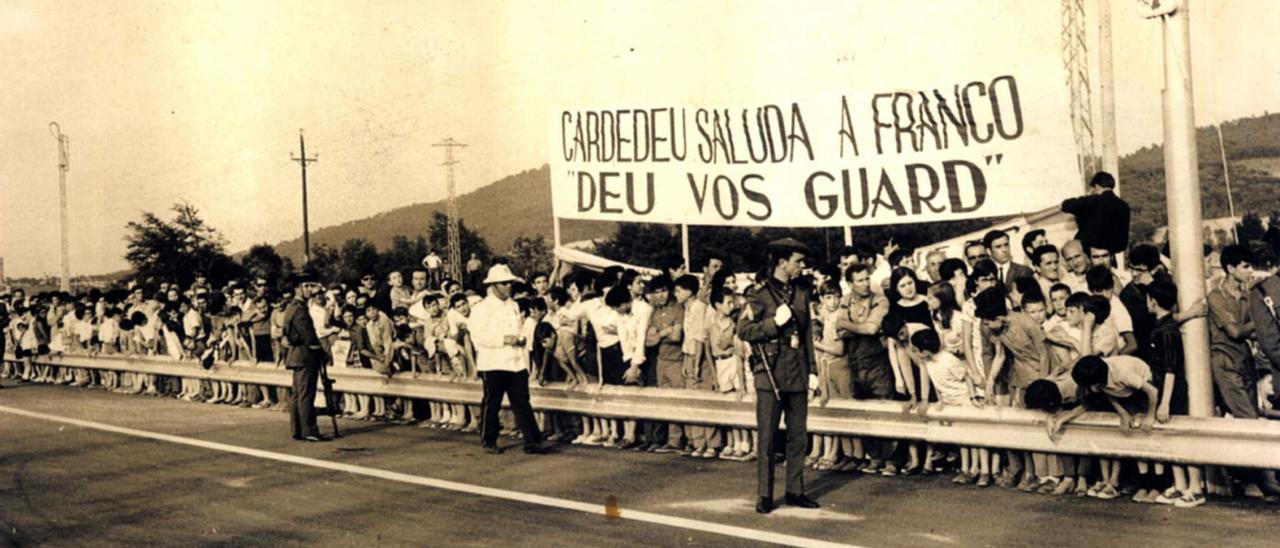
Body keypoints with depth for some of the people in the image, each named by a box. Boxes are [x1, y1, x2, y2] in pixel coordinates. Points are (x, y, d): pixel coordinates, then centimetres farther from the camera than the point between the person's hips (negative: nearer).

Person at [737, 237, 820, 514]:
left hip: (797, 376, 5)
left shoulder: (801, 296, 14)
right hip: (770, 375, -5)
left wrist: (812, 370, 12)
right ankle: (764, 494, 6)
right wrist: (775, 322, -16)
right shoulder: (760, 295, -4)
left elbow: (807, 335, 17)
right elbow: (743, 330, -9)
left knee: (798, 436, 8)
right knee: (767, 437, -1)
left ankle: (795, 491, 17)